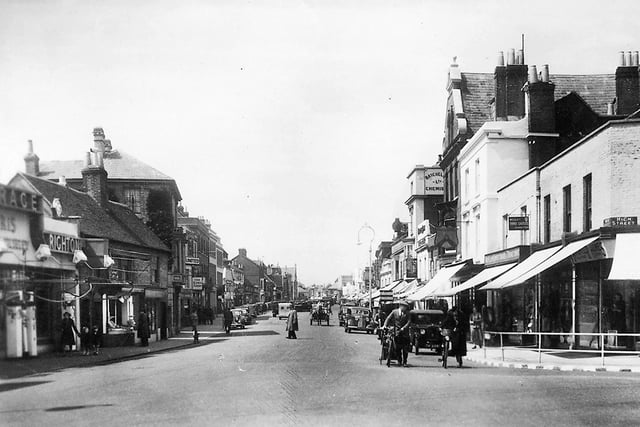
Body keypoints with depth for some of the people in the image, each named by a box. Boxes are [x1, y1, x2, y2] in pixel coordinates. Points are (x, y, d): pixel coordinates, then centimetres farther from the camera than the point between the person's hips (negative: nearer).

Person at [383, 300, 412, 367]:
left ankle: (404, 362, 7)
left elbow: (409, 322, -4)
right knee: (397, 347, -5)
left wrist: (403, 328, -16)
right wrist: (385, 325, -10)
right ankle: (399, 360, 10)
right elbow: (388, 318, 4)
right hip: (397, 332, 0)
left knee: (405, 349, -2)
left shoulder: (407, 313, 6)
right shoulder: (394, 312, 7)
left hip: (405, 332, 0)